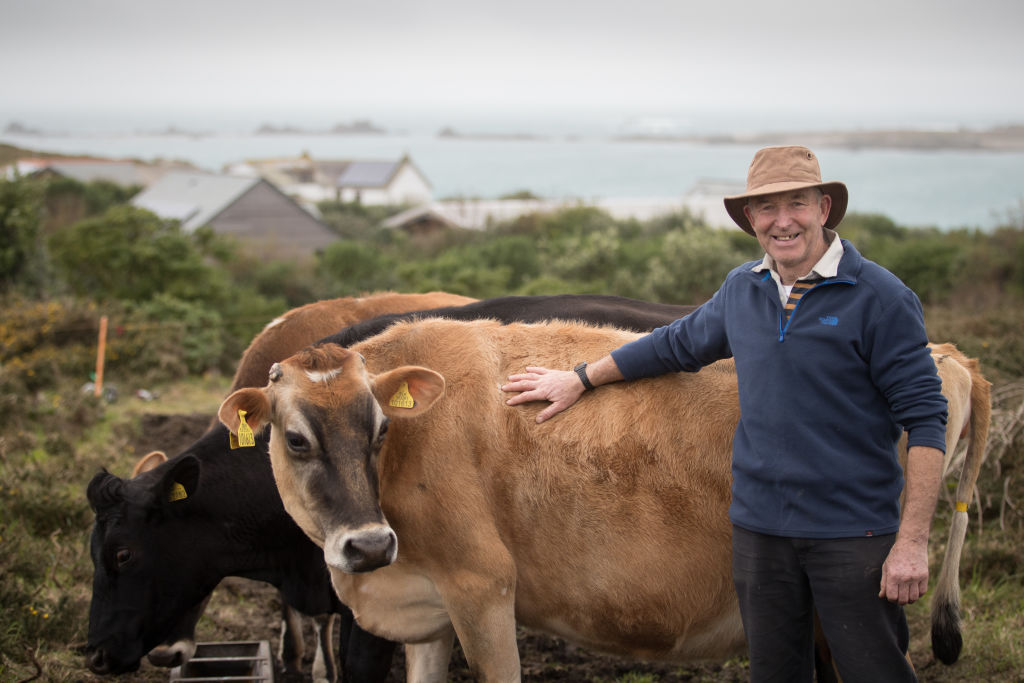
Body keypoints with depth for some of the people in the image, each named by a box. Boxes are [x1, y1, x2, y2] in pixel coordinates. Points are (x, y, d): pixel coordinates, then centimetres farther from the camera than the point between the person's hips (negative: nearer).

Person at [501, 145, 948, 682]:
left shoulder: (879, 297, -9)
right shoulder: (742, 290, 7)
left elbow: (925, 418, -10)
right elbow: (679, 343, 25)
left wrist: (912, 541, -15)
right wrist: (580, 379, 29)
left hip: (854, 535, -5)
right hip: (760, 529, 5)